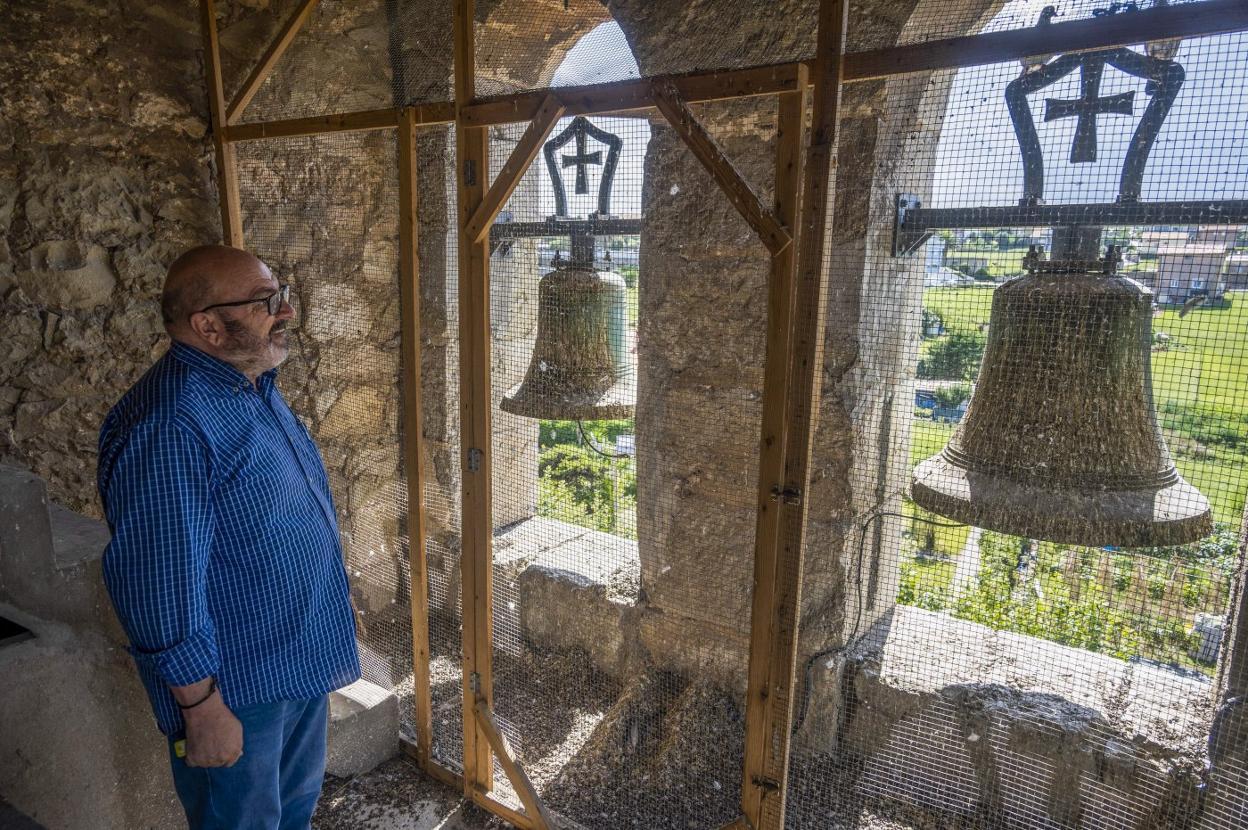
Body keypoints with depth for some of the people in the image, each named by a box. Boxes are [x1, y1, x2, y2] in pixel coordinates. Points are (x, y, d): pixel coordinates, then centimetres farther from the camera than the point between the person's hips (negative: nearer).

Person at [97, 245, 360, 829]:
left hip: (305, 662, 9)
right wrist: (203, 707, -21)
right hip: (236, 689, -8)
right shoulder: (169, 425, -28)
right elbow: (160, 580, -28)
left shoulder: (255, 388, 4)